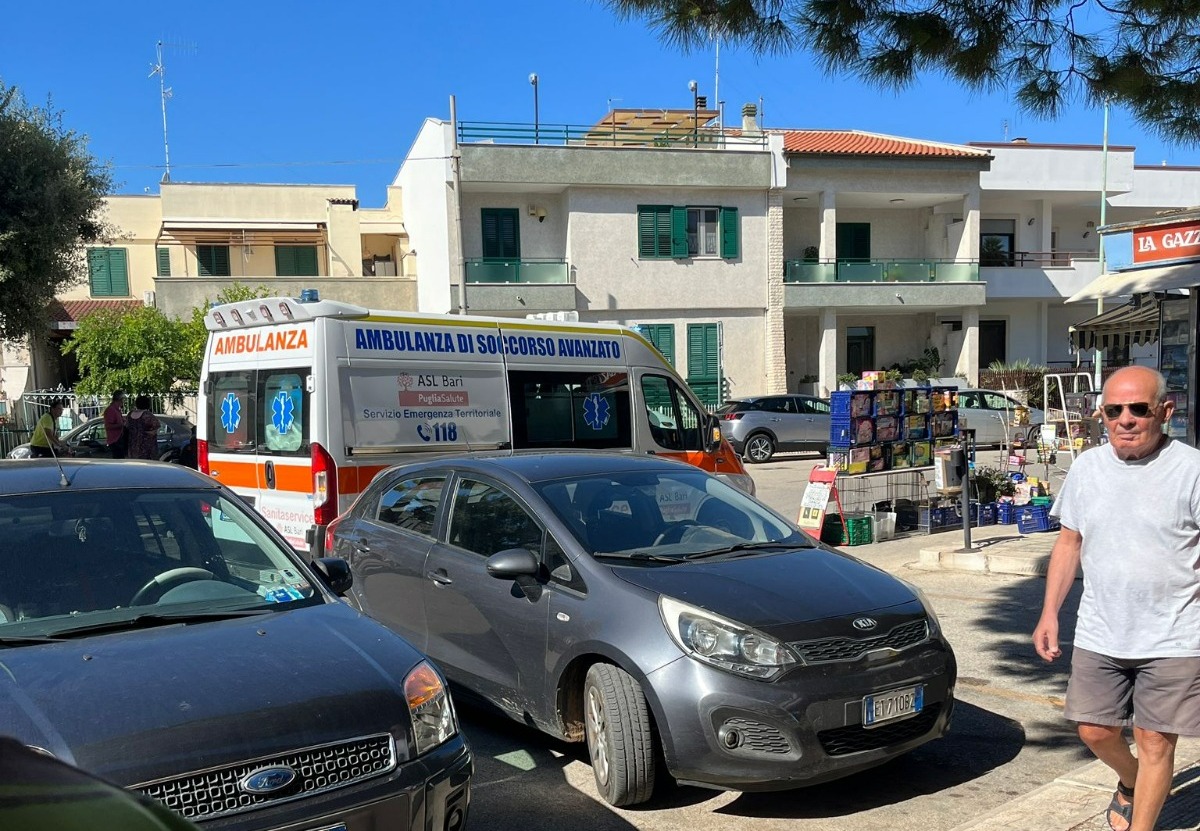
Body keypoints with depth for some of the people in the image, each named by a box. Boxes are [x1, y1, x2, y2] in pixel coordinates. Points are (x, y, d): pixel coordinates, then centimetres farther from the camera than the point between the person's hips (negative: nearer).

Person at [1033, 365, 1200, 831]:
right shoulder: (1087, 467, 3)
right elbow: (1069, 542, 10)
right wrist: (1049, 613, 6)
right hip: (1099, 635, 4)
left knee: (1155, 742, 5)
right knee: (1094, 731, 13)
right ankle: (1130, 782, 45)